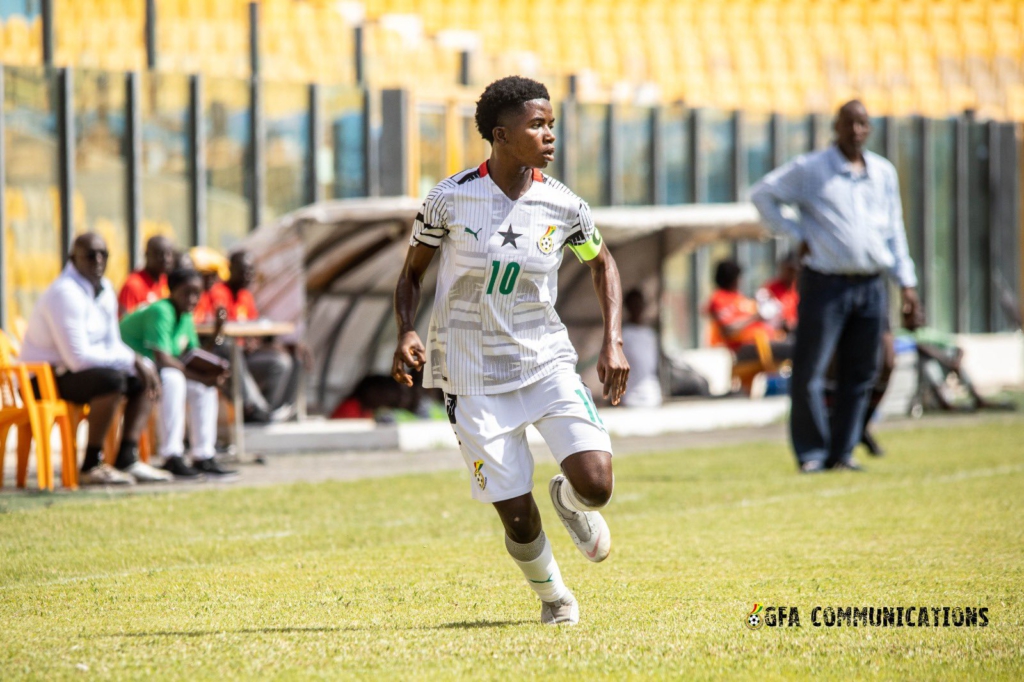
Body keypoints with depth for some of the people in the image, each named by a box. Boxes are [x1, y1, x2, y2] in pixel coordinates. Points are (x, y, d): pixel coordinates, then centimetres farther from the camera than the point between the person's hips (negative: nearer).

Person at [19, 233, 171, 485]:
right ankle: (91, 466, -26)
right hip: (45, 379, -10)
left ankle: (127, 460, -2)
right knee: (111, 379, -32)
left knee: (141, 381, 8)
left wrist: (142, 364, -6)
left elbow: (113, 346, 14)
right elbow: (78, 357, -28)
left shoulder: (104, 289, 8)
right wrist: (132, 359, -20)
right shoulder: (65, 293, -22)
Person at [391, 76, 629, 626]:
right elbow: (411, 275, 6)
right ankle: (552, 597, 26)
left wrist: (613, 343, 4)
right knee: (517, 519, -4)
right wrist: (406, 334, -12)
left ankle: (569, 500, 21)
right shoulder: (449, 199, -9)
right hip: (475, 379, -1)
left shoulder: (562, 206, -4)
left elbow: (603, 264, 14)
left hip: (547, 363, 2)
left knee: (596, 486, -16)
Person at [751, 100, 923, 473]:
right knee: (808, 372, -7)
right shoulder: (810, 169, -1)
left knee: (860, 373, 5)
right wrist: (797, 235, -2)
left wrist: (907, 284, 13)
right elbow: (763, 193, 4)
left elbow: (894, 233, 18)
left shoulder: (884, 173, 13)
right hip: (826, 284, -4)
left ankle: (841, 452, 13)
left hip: (870, 285, 4)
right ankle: (812, 453, 2)